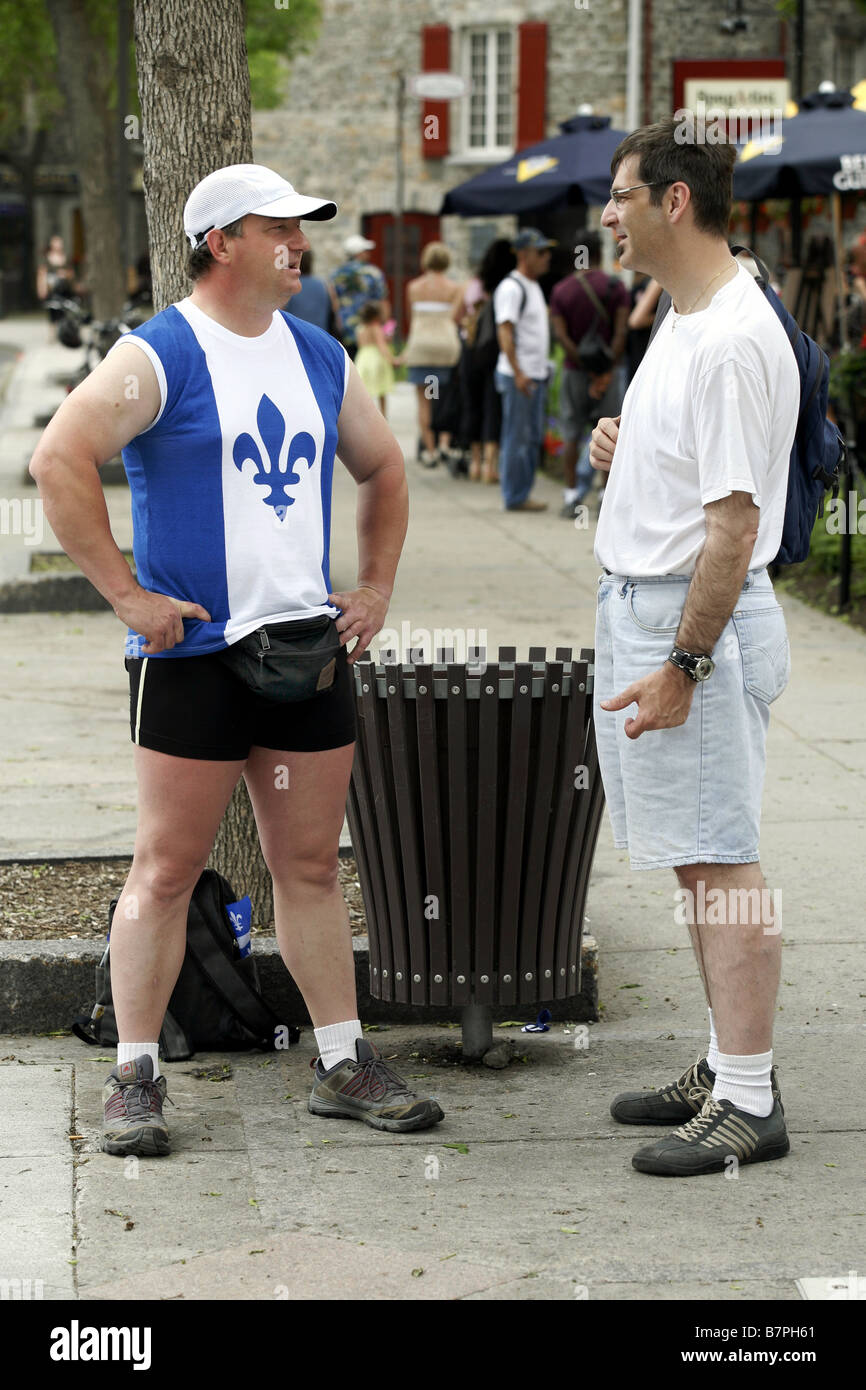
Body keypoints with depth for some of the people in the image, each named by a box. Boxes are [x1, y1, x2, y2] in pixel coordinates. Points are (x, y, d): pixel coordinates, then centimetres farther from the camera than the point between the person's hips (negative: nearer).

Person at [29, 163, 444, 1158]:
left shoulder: (319, 358, 12)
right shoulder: (158, 357, -8)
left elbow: (381, 468, 26)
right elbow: (59, 461, -17)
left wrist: (375, 587, 15)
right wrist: (125, 594, -17)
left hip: (308, 647, 6)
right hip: (192, 651, -5)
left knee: (311, 865, 11)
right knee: (167, 868, -1)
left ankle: (343, 1065, 18)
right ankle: (134, 1077, 7)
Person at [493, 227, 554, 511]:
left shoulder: (533, 286, 18)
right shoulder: (511, 288, -13)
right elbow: (505, 333, -19)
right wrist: (518, 373, -24)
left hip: (536, 374, 10)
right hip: (519, 375, -10)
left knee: (533, 437, 12)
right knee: (517, 437, -5)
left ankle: (522, 494, 18)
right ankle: (515, 497, -1)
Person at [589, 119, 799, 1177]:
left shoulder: (733, 340, -20)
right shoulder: (682, 319, 12)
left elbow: (734, 521, -23)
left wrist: (682, 665, -23)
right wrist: (623, 448, 8)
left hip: (699, 617, -10)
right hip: (638, 605, 10)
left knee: (721, 860, -6)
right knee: (693, 857, 15)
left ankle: (748, 1102, -1)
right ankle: (725, 1066, 25)